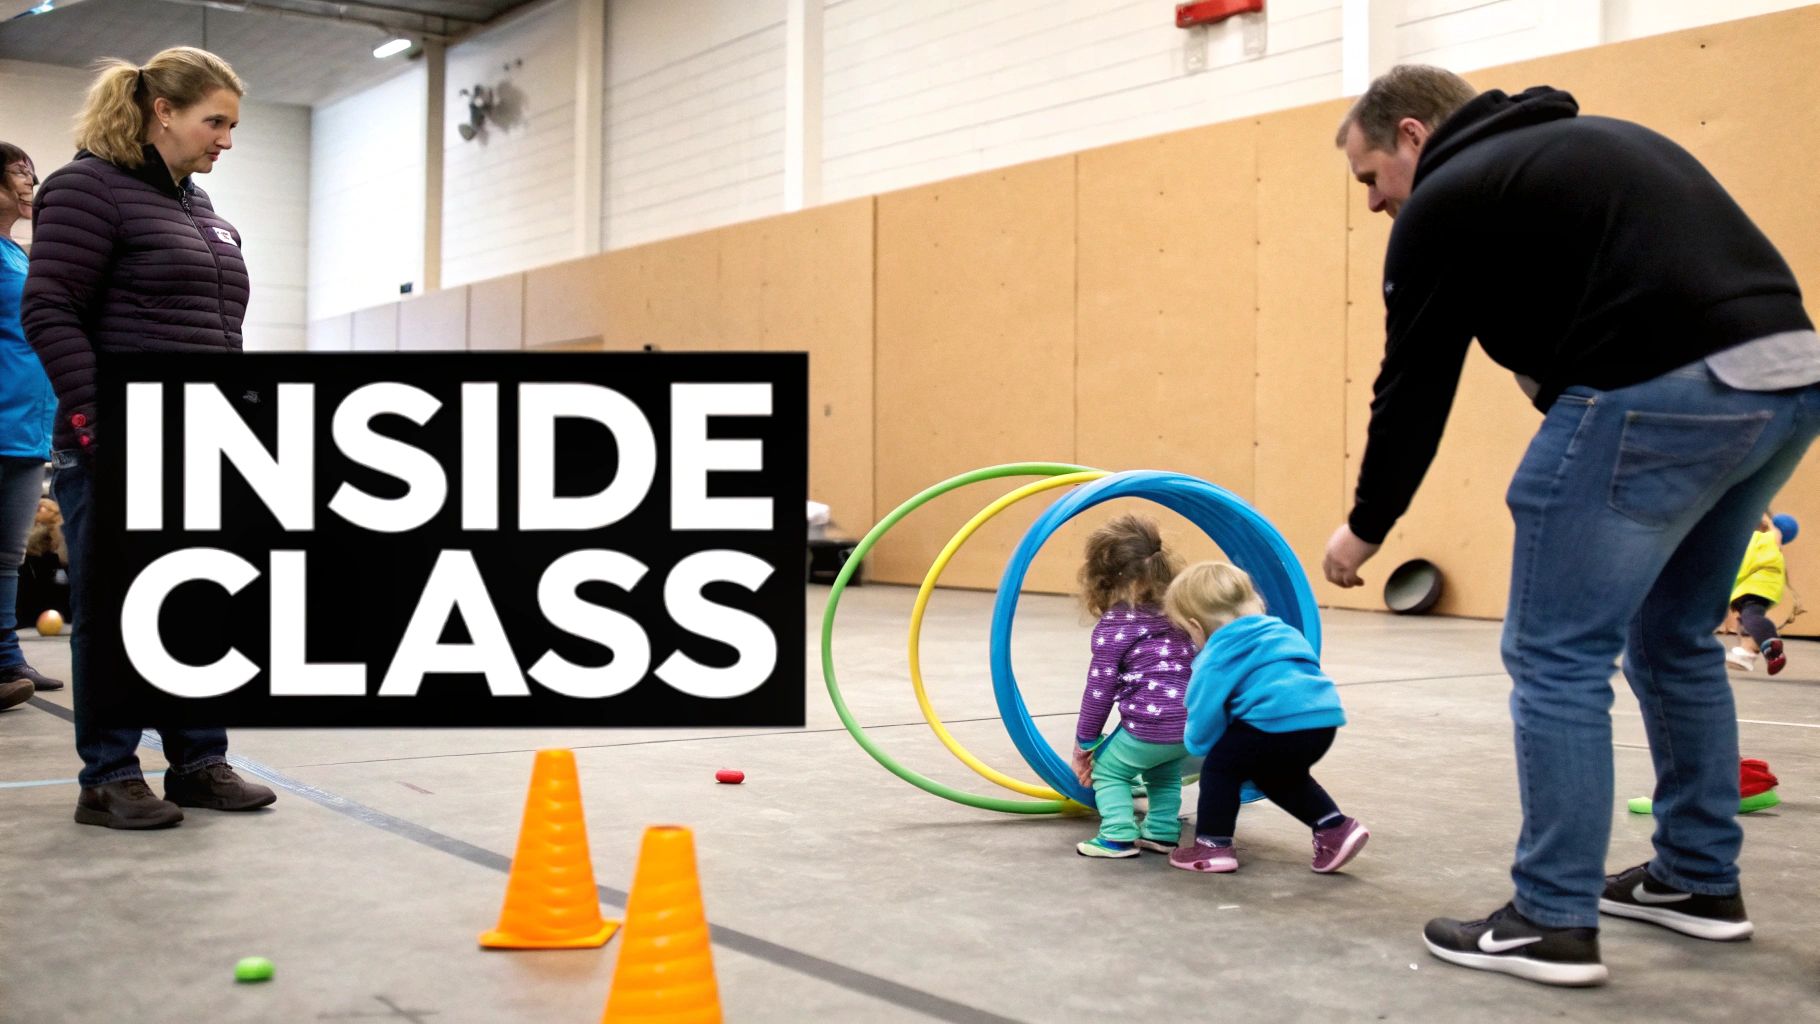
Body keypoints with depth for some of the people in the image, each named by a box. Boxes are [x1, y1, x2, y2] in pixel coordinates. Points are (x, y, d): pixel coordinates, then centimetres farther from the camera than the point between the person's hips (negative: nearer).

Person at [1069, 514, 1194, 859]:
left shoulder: (1114, 625, -3)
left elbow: (1100, 688, -3)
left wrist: (1084, 743, 7)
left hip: (1149, 726, -6)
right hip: (1195, 722, 7)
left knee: (1106, 769, 16)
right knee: (1165, 770, 33)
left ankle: (1119, 836, 5)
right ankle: (1163, 832, 29)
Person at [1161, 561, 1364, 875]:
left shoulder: (1218, 658, 5)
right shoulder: (1279, 633, 27)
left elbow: (1205, 715, 5)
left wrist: (1197, 744, 27)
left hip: (1280, 721, -8)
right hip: (1322, 719, 8)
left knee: (1219, 765, 13)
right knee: (1277, 774, 32)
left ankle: (1212, 846, 13)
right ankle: (1335, 828, 24)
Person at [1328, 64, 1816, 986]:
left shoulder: (1446, 199, 5)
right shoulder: (1589, 143, 28)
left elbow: (1414, 388, 7)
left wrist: (1365, 528, 20)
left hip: (1662, 393, -9)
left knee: (1556, 658, 1)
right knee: (1674, 639, 23)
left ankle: (1553, 922, 6)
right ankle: (1701, 881, 32)